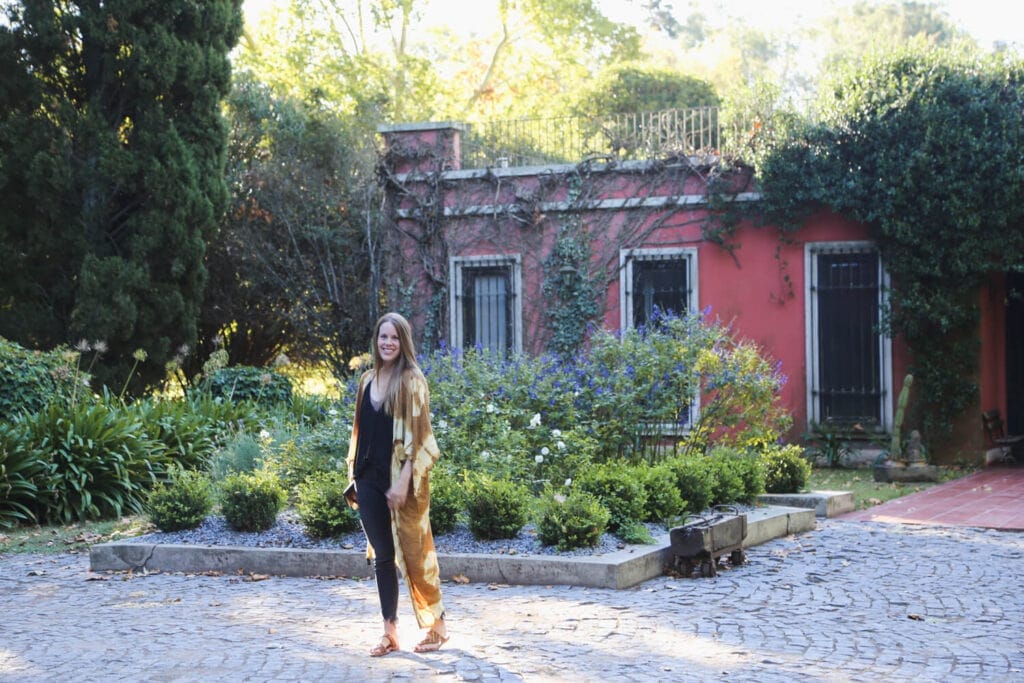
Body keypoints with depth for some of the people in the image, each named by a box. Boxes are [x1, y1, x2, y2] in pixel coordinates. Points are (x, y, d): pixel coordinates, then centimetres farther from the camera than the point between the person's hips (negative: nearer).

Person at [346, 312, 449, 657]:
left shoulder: (411, 381, -8)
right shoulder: (368, 380, 10)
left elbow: (417, 436, -12)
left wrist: (404, 481, -18)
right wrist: (355, 473, 11)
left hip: (401, 479, -5)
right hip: (370, 479, 6)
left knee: (413, 554, 2)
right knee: (382, 556, 7)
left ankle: (437, 625, 17)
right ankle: (390, 631, 13)